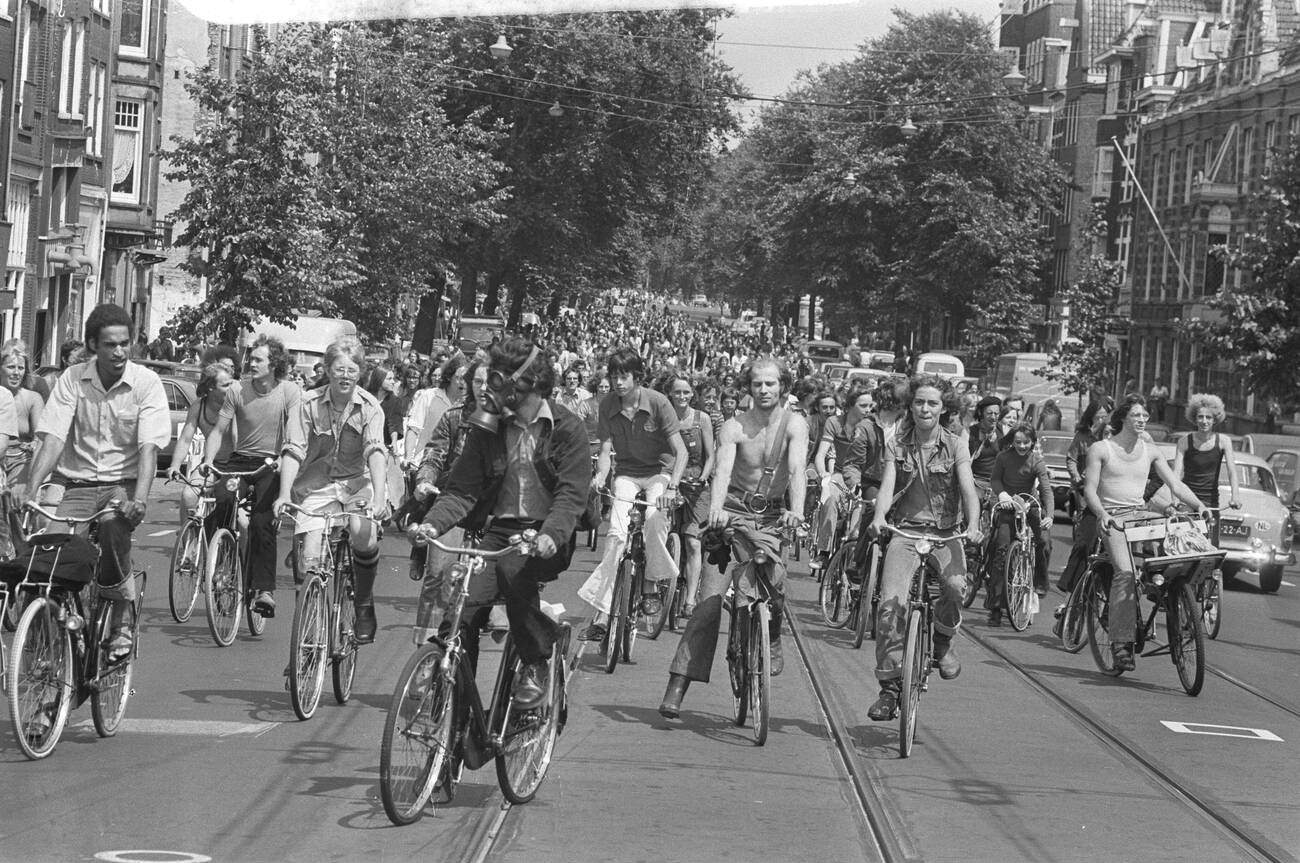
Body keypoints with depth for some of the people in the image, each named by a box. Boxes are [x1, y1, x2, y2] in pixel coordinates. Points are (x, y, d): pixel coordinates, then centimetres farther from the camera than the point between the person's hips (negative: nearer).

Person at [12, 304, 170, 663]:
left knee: (113, 525, -32)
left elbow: (149, 447, -15)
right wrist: (30, 486, -23)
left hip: (123, 484, -2)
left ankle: (120, 622, -12)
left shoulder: (146, 383, -5)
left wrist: (139, 498, -30)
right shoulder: (72, 379, 0)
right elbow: (53, 438, -8)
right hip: (77, 484, 2)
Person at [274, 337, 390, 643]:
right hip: (316, 486, 1)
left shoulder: (369, 407, -7)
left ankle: (363, 605, -5)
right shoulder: (308, 404, -6)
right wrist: (284, 495, -27)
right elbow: (293, 451, -13)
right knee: (309, 558, -16)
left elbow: (376, 452, -19)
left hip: (357, 483, 0)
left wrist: (379, 496, -34)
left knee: (364, 534, -29)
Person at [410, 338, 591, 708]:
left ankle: (536, 662, -15)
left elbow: (572, 494, -13)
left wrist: (551, 534, -32)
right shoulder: (488, 428, 7)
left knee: (513, 566, -34)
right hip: (499, 531, 3)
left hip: (547, 538, -3)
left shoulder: (567, 428, -4)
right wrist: (432, 524, -15)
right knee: (465, 607, -19)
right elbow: (463, 489, 4)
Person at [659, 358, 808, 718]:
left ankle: (773, 641, 8)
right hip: (732, 514, -1)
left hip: (770, 519, 1)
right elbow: (722, 471, -21)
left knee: (775, 582, -26)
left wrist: (796, 509, -37)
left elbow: (797, 469, -19)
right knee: (709, 602, -11)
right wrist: (715, 508, -40)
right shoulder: (734, 427, -6)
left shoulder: (793, 424, -4)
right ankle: (676, 688, -12)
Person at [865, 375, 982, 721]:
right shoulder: (897, 445, 3)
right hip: (905, 531, 0)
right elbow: (887, 487, -10)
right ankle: (889, 687, -10)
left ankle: (942, 642, 1)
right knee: (890, 604, -19)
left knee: (956, 585, -31)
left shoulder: (955, 445, 1)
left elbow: (968, 489, -11)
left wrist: (973, 526, -30)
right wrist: (878, 518, -31)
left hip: (946, 533, 0)